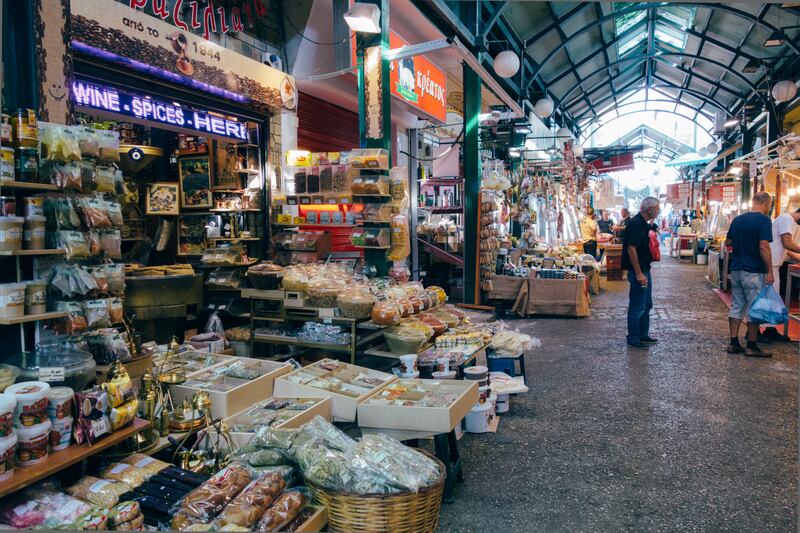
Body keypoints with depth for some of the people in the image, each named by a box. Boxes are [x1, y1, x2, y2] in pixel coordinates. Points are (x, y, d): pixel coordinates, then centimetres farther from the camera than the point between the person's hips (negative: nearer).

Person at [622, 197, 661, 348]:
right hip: (638, 271, -10)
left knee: (646, 304, 18)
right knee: (637, 307, -2)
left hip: (644, 270, 11)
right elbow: (631, 249, -25)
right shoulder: (635, 224, -19)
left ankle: (643, 335, 29)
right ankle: (633, 339, 8)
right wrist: (639, 274, -24)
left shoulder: (643, 223, 11)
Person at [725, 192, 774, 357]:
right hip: (754, 272, -7)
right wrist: (769, 271, -15)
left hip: (736, 269, 7)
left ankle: (734, 343, 13)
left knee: (737, 306, 11)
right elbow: (764, 247, -19)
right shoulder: (763, 220, -12)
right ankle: (752, 346, 8)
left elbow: (728, 242, 15)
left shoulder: (737, 219, 9)